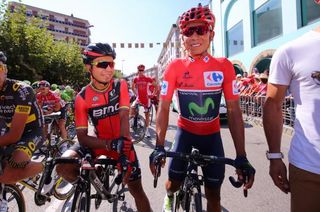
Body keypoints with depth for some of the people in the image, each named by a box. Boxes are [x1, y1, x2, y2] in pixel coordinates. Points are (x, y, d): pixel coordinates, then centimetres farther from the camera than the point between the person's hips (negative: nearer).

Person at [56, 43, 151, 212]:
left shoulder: (120, 86, -11)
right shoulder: (82, 97, -13)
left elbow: (124, 116, -21)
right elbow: (82, 136, -17)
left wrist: (123, 141, -39)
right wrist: (109, 144, -34)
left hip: (122, 143, 0)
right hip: (98, 143, 0)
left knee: (136, 189, 4)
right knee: (64, 167, -23)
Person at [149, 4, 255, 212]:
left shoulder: (224, 66, -12)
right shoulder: (175, 67, -13)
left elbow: (234, 111, -13)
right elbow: (164, 107, -14)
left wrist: (241, 157, -16)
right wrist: (159, 147, -24)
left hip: (212, 134, 1)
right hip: (185, 131, 0)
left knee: (213, 192, 6)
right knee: (175, 181, 1)